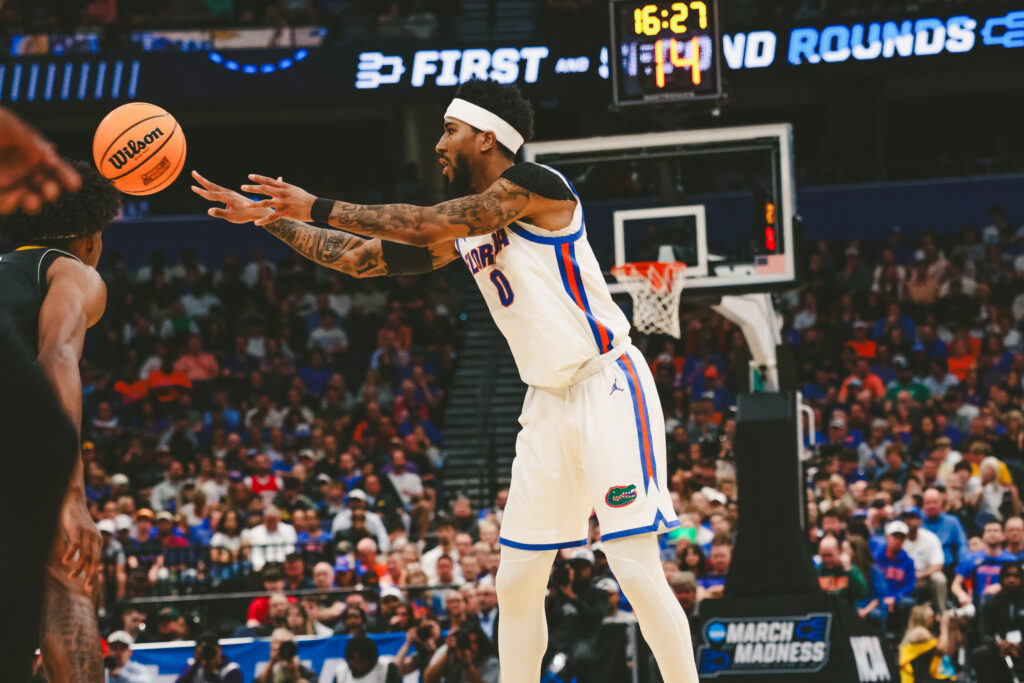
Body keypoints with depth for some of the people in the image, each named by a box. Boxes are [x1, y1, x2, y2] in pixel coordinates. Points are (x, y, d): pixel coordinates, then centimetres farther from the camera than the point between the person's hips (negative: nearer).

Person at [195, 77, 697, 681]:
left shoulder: (533, 184, -12)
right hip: (548, 404, 9)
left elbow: (427, 227, -22)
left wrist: (318, 208, -17)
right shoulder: (467, 225, 13)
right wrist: (266, 218, 13)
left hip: (607, 387, -9)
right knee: (517, 581, 8)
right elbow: (358, 258, 17)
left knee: (639, 572, -15)